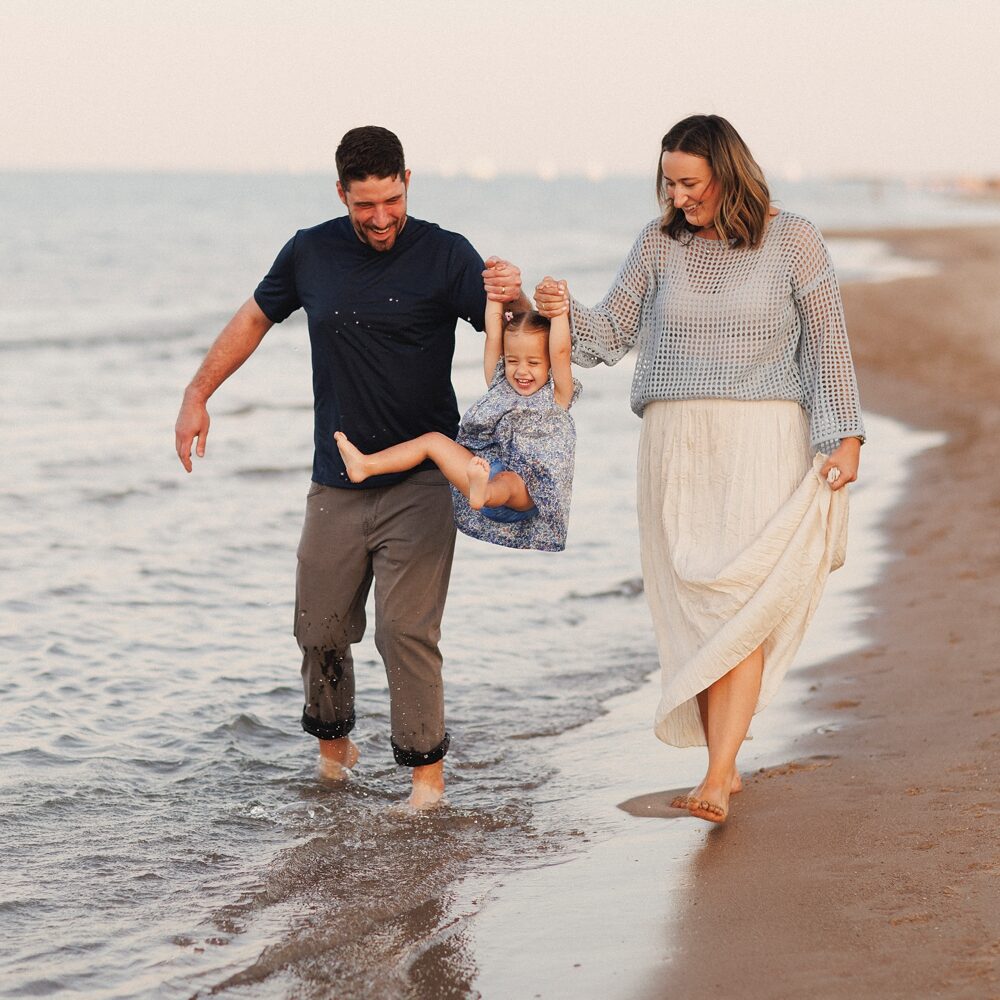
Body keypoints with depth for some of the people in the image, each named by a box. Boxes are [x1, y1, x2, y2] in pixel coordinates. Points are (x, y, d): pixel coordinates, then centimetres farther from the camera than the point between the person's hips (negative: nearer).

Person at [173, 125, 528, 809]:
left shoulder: (444, 254, -6)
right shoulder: (311, 253, 4)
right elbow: (254, 319, 19)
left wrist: (513, 299, -31)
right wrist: (197, 396, 15)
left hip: (420, 482, -3)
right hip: (337, 484, 4)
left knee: (405, 629, -12)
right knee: (320, 627, 8)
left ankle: (427, 768, 1)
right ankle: (334, 746, 31)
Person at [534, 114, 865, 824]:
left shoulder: (792, 241, 0)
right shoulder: (659, 244, 8)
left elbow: (827, 343, 2)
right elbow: (612, 334, 8)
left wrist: (844, 436, -4)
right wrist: (566, 313, -12)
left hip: (761, 444, -3)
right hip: (676, 446, 3)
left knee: (742, 606, -12)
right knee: (697, 607, 2)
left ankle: (717, 776, -16)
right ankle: (725, 768, 12)